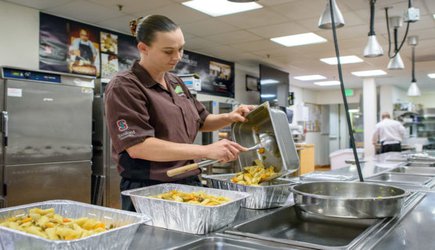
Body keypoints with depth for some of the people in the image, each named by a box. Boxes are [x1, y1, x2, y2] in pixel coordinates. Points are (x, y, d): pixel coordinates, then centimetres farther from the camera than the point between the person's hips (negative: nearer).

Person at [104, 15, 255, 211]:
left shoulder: (176, 83, 10)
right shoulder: (124, 87, -13)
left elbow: (200, 121, 21)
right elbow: (137, 146, -24)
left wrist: (229, 117, -1)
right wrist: (207, 151, -27)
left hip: (190, 184, 7)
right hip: (148, 190, -7)